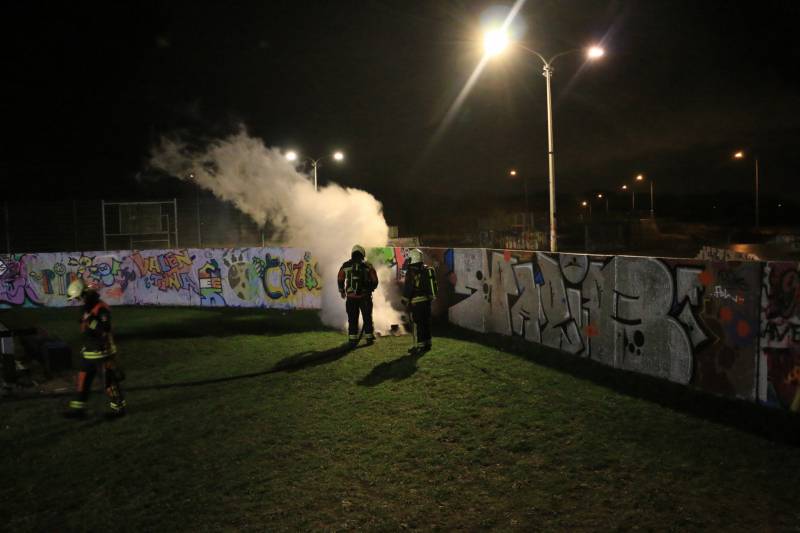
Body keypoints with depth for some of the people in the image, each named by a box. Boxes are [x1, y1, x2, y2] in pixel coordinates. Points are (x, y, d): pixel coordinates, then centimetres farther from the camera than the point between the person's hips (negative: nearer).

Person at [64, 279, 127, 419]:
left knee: (110, 381, 1)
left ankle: (119, 408, 13)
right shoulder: (87, 309, 10)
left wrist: (90, 320, -33)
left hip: (102, 353, -9)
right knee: (83, 380, 12)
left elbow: (105, 330, -28)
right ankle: (78, 409, 21)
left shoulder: (101, 309, -20)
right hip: (88, 352, 9)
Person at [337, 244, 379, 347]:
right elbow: (375, 281, 0)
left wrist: (342, 291, 29)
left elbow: (340, 280, 12)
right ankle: (369, 338, 16)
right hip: (365, 296, -1)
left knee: (352, 319, 8)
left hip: (351, 297, 1)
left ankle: (352, 340, 7)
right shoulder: (367, 266, -2)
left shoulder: (345, 265, 2)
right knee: (367, 318, 13)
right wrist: (370, 289, 19)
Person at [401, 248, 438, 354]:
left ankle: (419, 346, -2)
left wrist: (405, 300, -10)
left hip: (416, 302, -8)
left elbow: (408, 288, -16)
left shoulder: (412, 272, -14)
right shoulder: (427, 269, 11)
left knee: (416, 324, -3)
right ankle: (427, 344, 21)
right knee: (426, 322, 15)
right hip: (427, 300, 8)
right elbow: (434, 285, 17)